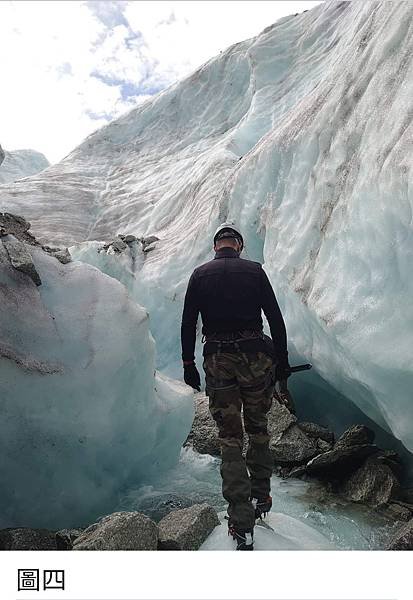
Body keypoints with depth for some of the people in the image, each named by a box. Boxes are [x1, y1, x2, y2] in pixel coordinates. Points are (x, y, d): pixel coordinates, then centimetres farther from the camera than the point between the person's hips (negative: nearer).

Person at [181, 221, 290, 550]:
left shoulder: (200, 274, 3)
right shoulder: (255, 270, 1)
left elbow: (188, 324, 2)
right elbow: (276, 319, -1)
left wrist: (188, 364, 9)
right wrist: (283, 360, 7)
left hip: (218, 361, 0)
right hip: (255, 356, 0)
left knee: (230, 439, 8)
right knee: (258, 429, 21)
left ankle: (242, 524, 12)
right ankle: (261, 497, 34)